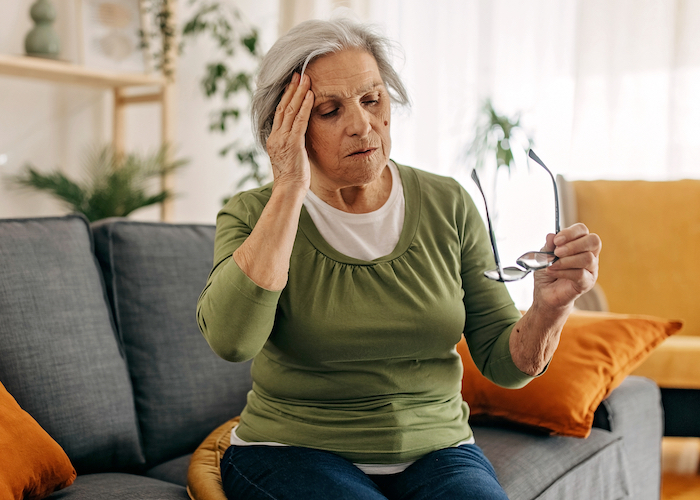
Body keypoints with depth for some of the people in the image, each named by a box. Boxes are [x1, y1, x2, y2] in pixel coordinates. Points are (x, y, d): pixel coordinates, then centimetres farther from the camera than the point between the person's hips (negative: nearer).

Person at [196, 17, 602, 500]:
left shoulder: (448, 206, 0)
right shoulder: (253, 216, -5)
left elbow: (505, 361, 0)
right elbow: (230, 338, -26)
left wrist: (552, 306, -21)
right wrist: (290, 190, -23)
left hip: (434, 448, 3)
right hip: (294, 453, -2)